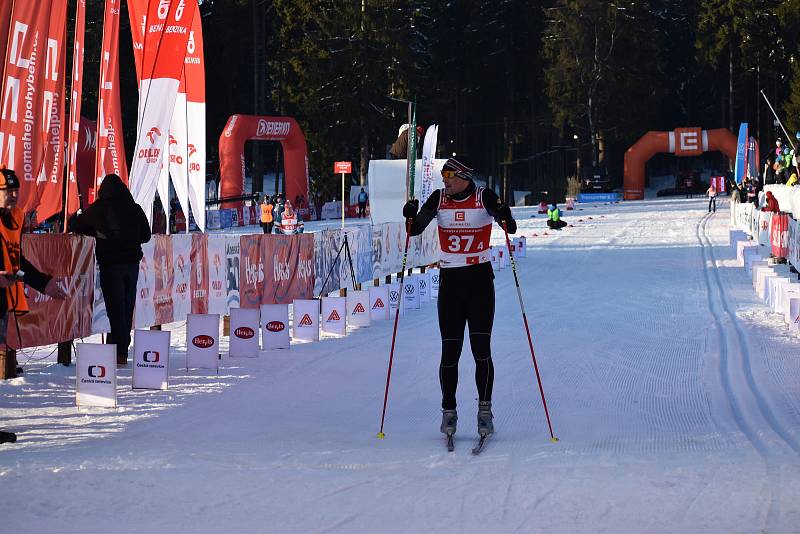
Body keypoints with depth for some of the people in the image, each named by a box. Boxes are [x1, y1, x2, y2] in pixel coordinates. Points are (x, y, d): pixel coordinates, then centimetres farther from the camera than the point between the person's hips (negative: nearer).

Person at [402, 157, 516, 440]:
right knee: (450, 351, 0)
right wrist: (411, 216, -18)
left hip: (480, 279, -2)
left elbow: (510, 228, -11)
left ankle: (485, 409, 0)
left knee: (481, 348, -8)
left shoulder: (485, 197, -5)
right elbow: (416, 230, 2)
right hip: (450, 280, 2)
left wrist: (505, 216, -32)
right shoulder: (438, 199, 3)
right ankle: (449, 411, 10)